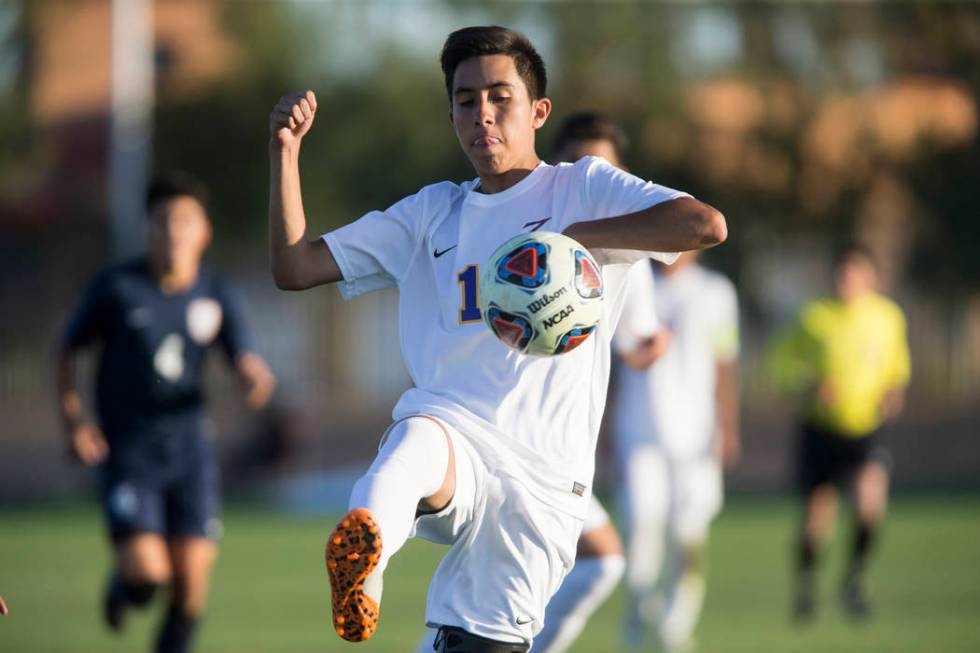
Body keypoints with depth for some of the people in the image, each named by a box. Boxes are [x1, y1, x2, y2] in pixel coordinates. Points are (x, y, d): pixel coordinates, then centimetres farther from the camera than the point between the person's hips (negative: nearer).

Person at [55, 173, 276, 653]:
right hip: (128, 450, -3)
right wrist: (72, 419, -6)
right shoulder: (115, 287, -5)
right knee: (147, 572, -17)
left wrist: (256, 379, -27)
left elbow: (246, 361, -2)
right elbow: (68, 351, 5)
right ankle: (123, 582, 20)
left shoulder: (216, 297, 2)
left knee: (191, 586, -4)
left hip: (188, 448, 3)